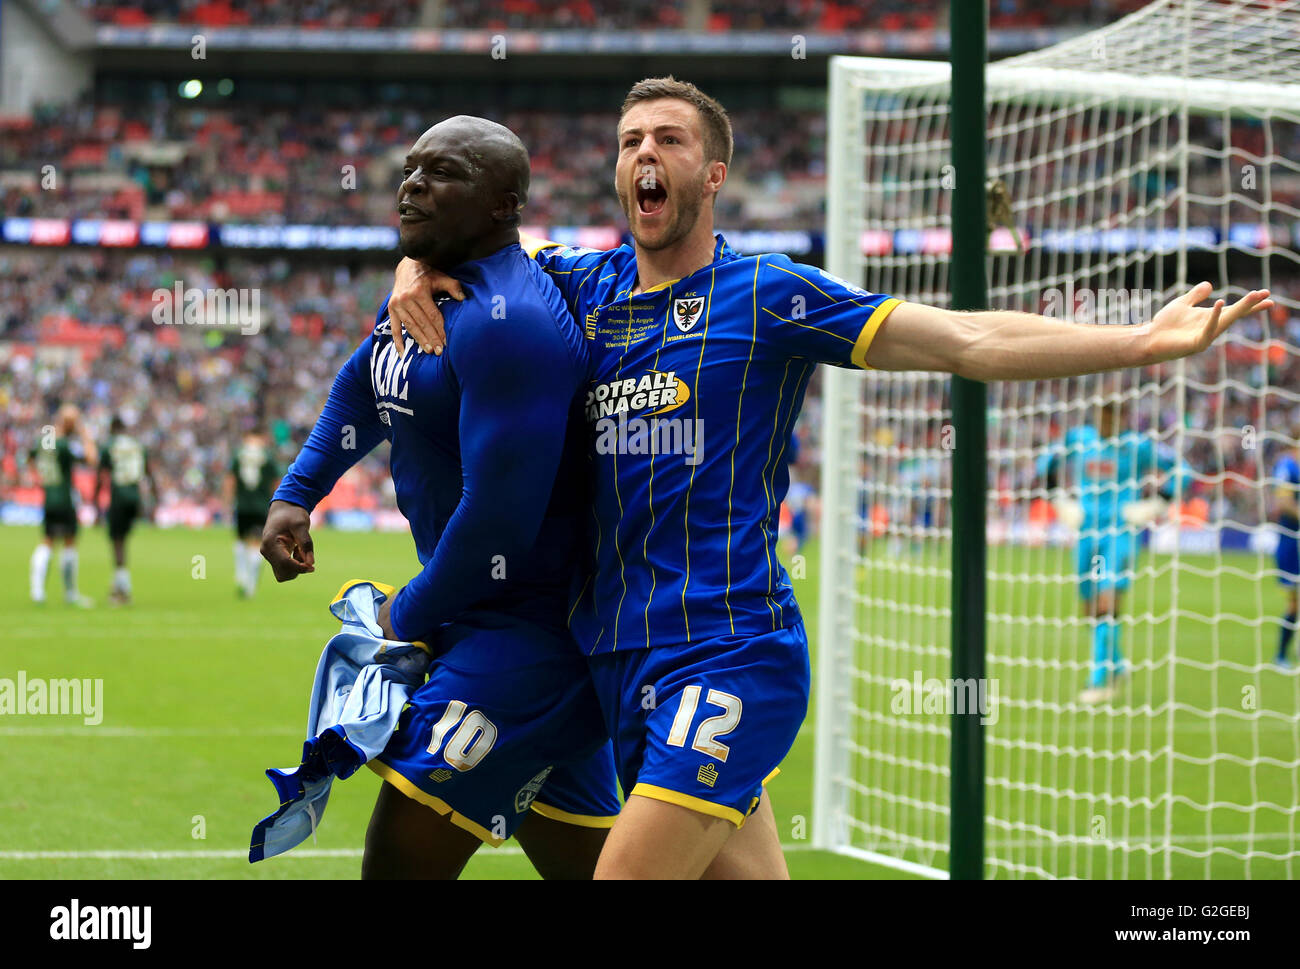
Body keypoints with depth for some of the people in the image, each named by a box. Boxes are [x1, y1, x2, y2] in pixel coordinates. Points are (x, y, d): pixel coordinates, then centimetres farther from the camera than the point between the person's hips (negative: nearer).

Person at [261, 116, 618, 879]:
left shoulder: (508, 317, -22)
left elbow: (499, 517, -25)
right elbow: (364, 391, 33)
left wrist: (410, 616, -11)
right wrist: (297, 494, 20)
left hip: (524, 634, -10)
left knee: (399, 862, -12)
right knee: (586, 865, 14)